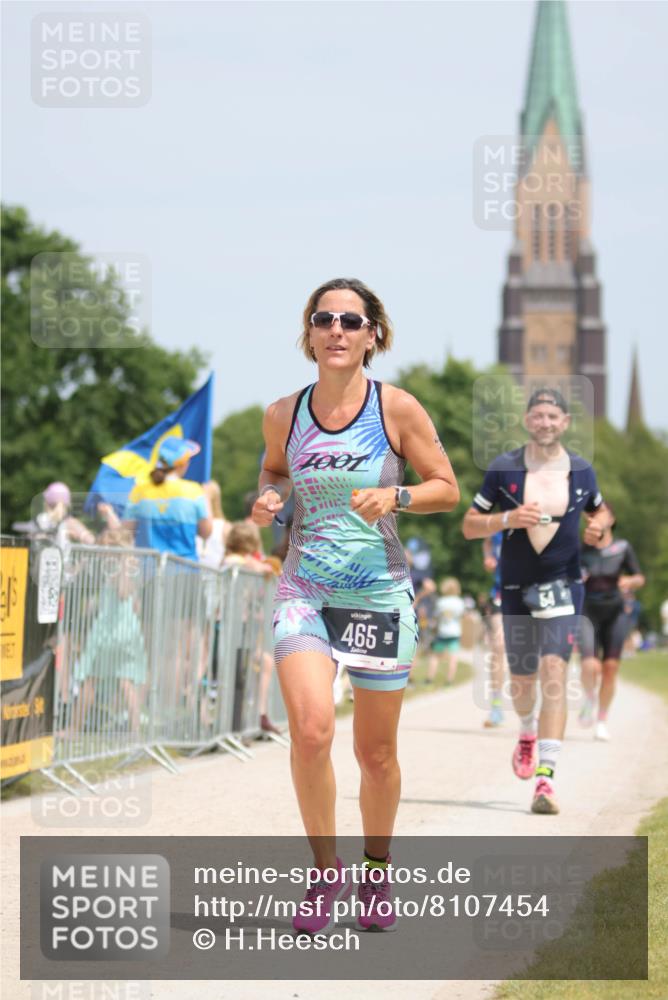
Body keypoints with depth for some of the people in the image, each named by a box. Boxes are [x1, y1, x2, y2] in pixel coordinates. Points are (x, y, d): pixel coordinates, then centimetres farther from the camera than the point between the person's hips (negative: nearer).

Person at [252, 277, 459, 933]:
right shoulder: (284, 414, 2)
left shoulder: (397, 409, -5)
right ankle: (325, 870, 0)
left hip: (380, 594, -1)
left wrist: (394, 496, -16)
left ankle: (377, 870, 32)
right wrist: (267, 498, 0)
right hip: (304, 590, 1)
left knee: (376, 750, 8)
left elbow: (446, 487, 3)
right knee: (310, 730, -19)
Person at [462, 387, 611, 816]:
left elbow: (601, 510, 20)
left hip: (564, 585, -1)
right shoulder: (504, 468, -3)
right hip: (517, 588, 1)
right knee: (523, 679, 13)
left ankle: (546, 779, -21)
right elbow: (469, 525, 0)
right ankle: (528, 733, 49)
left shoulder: (581, 471, 2)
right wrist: (508, 519, -19)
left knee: (554, 673, -17)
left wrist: (599, 525, -4)